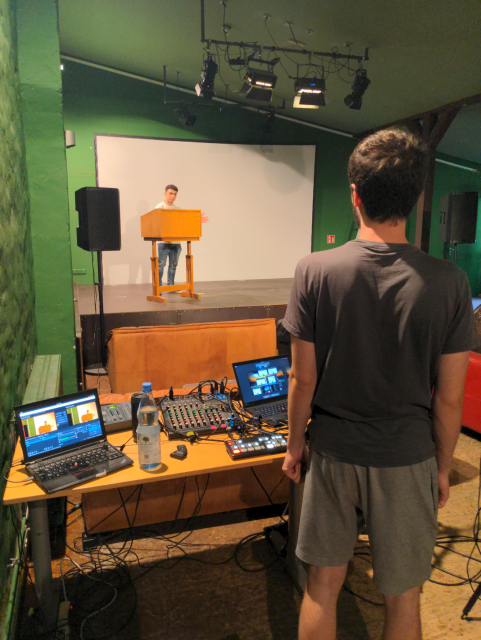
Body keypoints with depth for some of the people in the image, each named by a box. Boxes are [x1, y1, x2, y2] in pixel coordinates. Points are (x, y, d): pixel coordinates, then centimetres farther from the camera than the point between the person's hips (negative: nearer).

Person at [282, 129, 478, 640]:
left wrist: (295, 445, 7)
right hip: (408, 462, 0)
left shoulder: (315, 271, -14)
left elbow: (304, 379, -8)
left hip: (333, 454, 0)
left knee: (322, 586, 19)